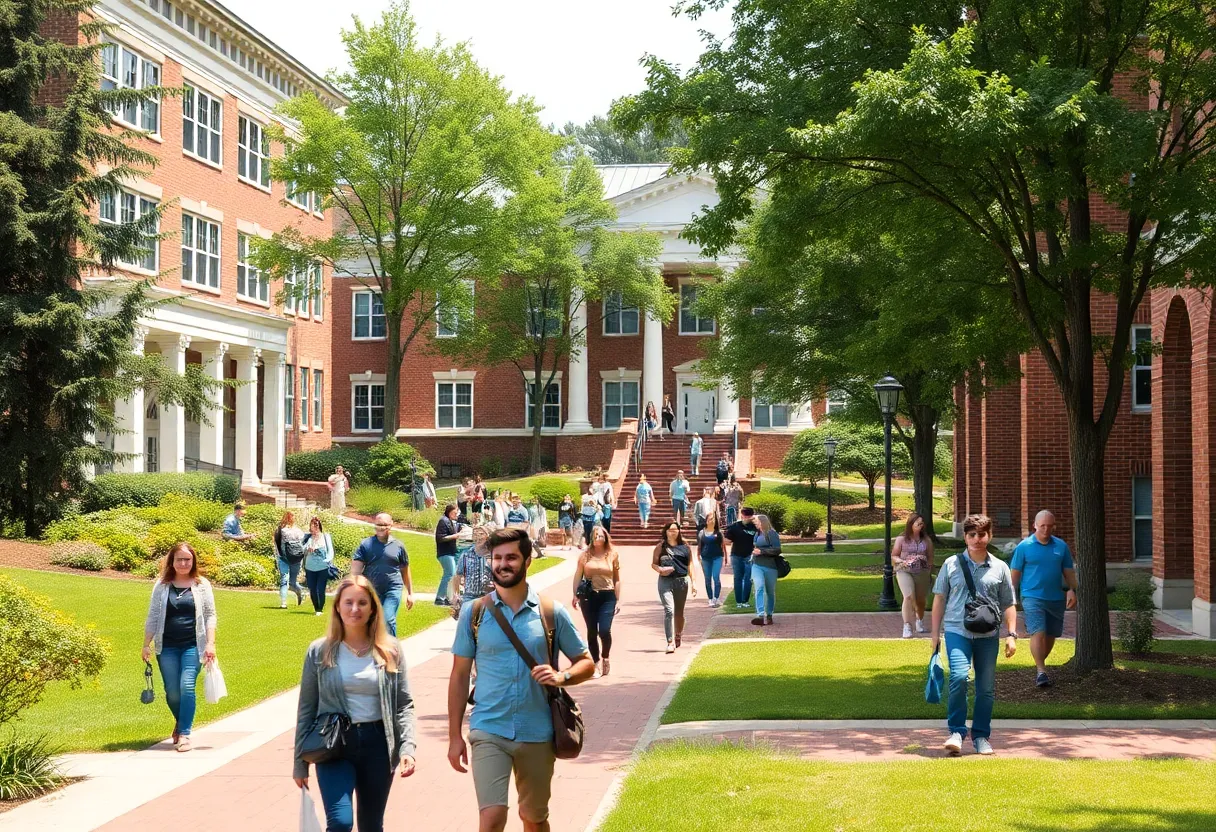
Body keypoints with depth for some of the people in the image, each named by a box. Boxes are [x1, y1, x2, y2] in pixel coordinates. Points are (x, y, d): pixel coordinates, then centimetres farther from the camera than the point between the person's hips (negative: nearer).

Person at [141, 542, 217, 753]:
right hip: (167, 647, 2)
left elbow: (210, 616, 3)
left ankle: (184, 733, -8)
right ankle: (180, 722, 32)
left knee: (187, 687, -14)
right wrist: (146, 644, 4)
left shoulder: (202, 585, 3)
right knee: (172, 691, 3)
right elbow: (152, 617, 9)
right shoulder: (162, 586, 6)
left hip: (193, 646, -2)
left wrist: (210, 643, -5)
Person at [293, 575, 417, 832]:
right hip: (333, 745, -1)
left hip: (377, 745, 2)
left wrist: (407, 747, -12)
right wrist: (300, 761, 4)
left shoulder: (391, 650, 2)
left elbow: (404, 704, 2)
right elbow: (306, 709, 4)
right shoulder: (319, 652, 0)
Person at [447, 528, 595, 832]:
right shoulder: (474, 613, -1)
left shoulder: (552, 613, -1)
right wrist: (455, 736, 1)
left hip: (537, 734, 1)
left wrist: (562, 677, -16)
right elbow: (460, 676, 4)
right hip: (489, 731, -1)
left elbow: (586, 663, 7)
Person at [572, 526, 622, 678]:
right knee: (592, 631, 4)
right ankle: (597, 664, 15)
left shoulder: (613, 555, 4)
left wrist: (618, 600, 3)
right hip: (588, 596, 2)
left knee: (604, 630, -12)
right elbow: (578, 576, 8)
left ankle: (605, 657, 15)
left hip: (607, 597, -2)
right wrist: (575, 595, 0)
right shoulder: (585, 555, 5)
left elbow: (617, 579, 7)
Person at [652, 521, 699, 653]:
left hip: (682, 581, 2)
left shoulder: (684, 546, 7)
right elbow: (653, 563, 7)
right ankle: (670, 642, -17)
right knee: (669, 610, -15)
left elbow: (690, 564, 9)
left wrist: (693, 582, 4)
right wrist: (660, 569, -15)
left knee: (679, 612, 14)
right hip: (665, 581, -2)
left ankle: (678, 636, 40)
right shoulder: (661, 547, 3)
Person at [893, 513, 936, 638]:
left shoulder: (926, 540, 5)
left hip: (922, 573, 3)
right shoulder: (901, 539, 0)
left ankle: (919, 620, 43)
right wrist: (903, 562, -15)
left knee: (921, 600, 12)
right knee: (909, 596, -22)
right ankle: (907, 626, -20)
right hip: (904, 572, -3)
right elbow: (893, 557, 4)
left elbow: (930, 557, 10)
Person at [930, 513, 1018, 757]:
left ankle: (981, 735, 20)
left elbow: (1008, 605, 11)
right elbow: (940, 598, 9)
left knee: (986, 688, 5)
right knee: (959, 677, -20)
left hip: (988, 635, 2)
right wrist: (935, 632, 6)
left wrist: (1012, 634, 2)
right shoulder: (951, 564, 5)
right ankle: (956, 732, -9)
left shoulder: (1000, 568, 7)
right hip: (957, 631, -2)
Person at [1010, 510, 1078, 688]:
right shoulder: (1024, 546, -2)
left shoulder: (1061, 546, 7)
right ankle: (1041, 671, -17)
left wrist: (1072, 590, -2)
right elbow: (1015, 573, 1)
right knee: (1038, 633, -16)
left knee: (1051, 635, 11)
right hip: (1033, 597, -4)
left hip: (1056, 598, 4)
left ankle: (1040, 664, 31)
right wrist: (1012, 597, -3)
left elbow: (1069, 571, 12)